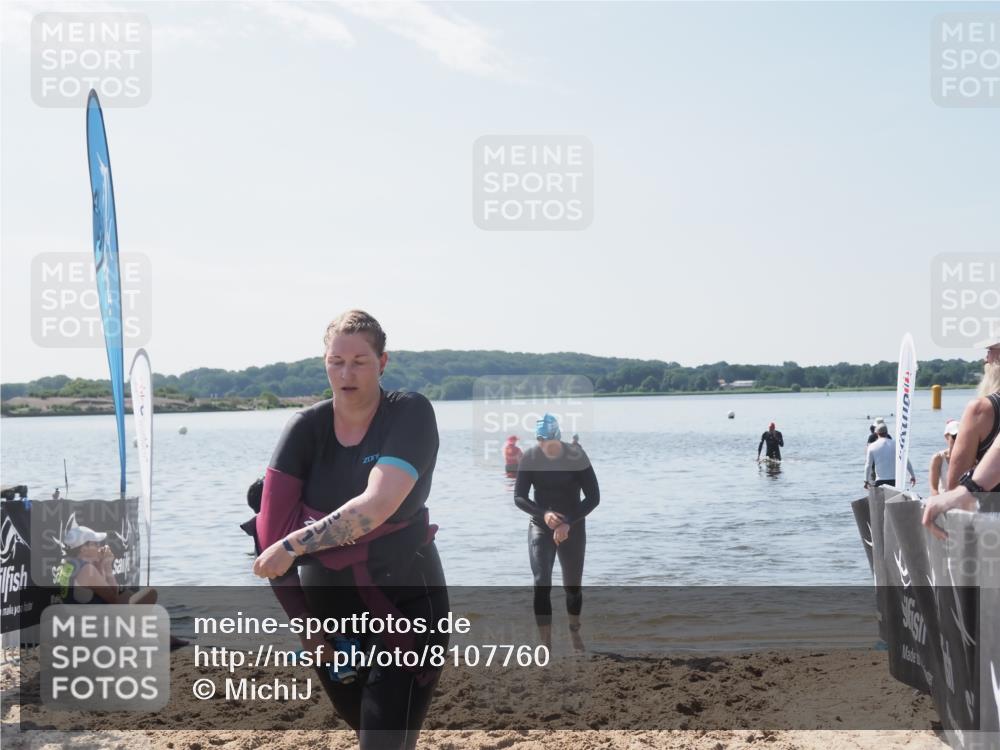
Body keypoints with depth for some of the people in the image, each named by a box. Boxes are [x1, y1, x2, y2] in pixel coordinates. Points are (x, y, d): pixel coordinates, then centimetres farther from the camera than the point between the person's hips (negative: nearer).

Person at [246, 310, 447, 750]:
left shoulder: (410, 414, -14)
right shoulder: (307, 428, -5)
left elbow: (377, 505, -28)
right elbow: (272, 526, -9)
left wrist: (295, 544, -28)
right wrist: (301, 621, -10)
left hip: (405, 605, -4)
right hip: (326, 610, 4)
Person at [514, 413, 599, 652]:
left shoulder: (576, 456, -15)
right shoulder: (530, 458, -11)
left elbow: (593, 497, -13)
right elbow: (519, 497, -7)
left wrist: (568, 523, -23)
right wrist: (543, 514, -24)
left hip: (573, 527, 0)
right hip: (540, 527, 1)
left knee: (573, 586, 9)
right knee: (541, 586, -12)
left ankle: (575, 631, 37)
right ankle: (546, 644, -9)